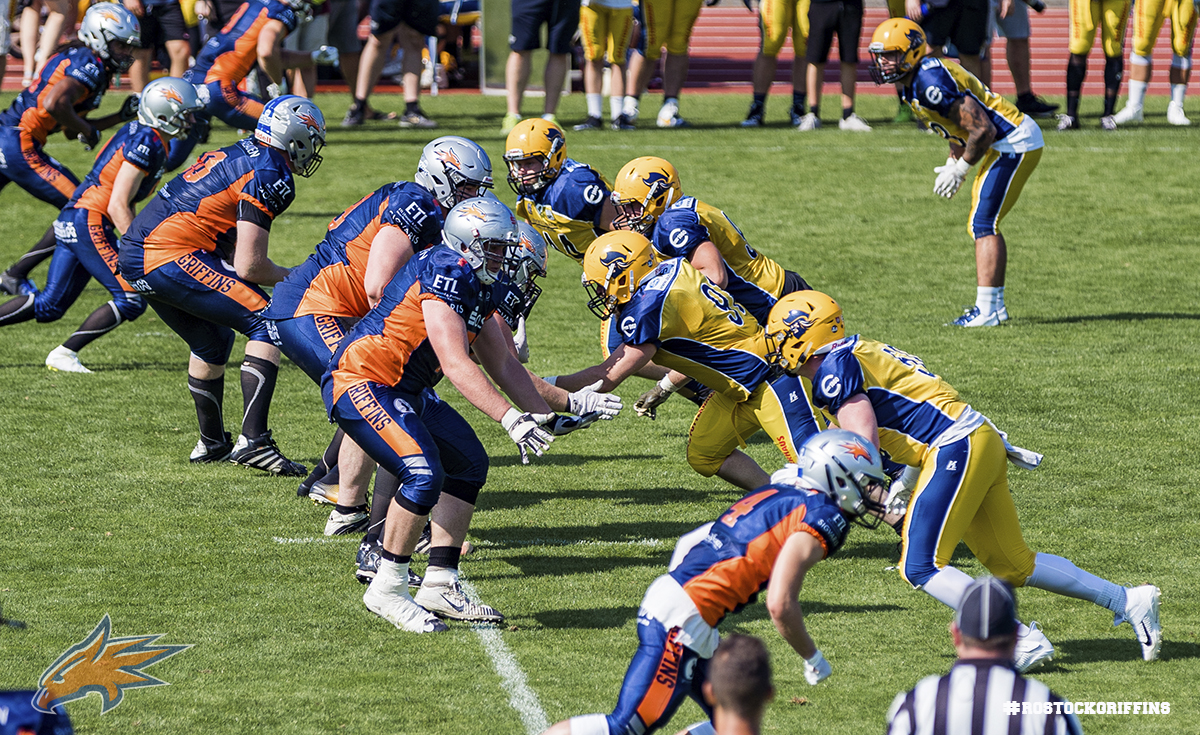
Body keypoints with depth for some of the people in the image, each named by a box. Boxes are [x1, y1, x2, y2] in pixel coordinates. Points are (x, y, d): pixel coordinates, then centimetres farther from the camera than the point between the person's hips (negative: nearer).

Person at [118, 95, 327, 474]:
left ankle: (212, 443, 39)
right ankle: (252, 440, -17)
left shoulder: (236, 153, 20)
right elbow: (249, 266, -11)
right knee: (269, 325, -8)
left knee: (213, 342, 28)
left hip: (134, 254, 10)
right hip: (173, 258, -10)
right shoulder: (270, 177, -8)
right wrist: (290, 278, 8)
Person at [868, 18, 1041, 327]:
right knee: (982, 225, 15)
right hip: (1007, 145, 10)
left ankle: (987, 310, -13)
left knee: (983, 224, -12)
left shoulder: (931, 83, -24)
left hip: (1014, 143, -10)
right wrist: (953, 162, 10)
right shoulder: (912, 85, 8)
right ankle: (995, 304, 22)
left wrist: (960, 168, -13)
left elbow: (982, 130, -25)